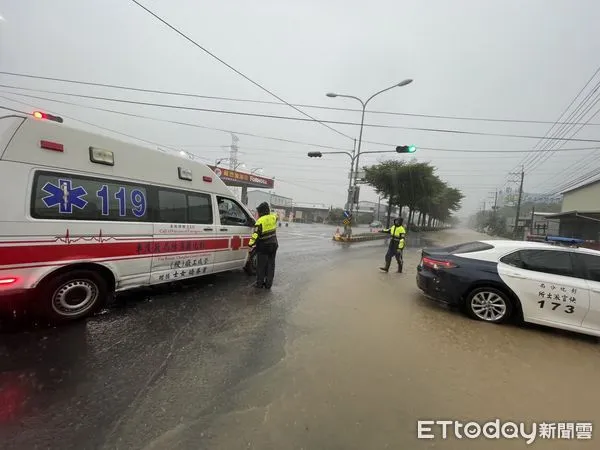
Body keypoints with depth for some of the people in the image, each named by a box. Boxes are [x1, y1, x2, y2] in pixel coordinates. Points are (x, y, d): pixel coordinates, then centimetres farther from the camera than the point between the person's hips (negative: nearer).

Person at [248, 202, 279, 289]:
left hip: (263, 246, -5)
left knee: (261, 265, 6)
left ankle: (260, 283, 14)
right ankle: (268, 284, 17)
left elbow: (256, 235, -20)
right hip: (273, 245, 6)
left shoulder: (260, 221, -17)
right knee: (270, 265, 11)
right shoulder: (273, 217, 0)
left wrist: (251, 244, -13)